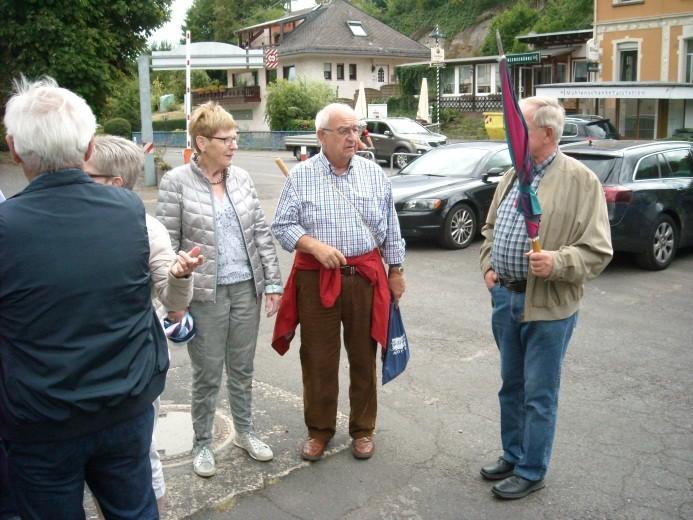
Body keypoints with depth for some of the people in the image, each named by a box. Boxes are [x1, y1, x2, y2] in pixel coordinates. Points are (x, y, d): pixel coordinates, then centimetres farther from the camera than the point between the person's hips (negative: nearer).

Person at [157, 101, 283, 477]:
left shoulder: (241, 178, 4)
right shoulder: (176, 182, -8)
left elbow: (261, 232, 7)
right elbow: (167, 244, -8)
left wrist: (272, 282, 3)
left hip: (246, 288, 4)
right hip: (204, 294, -4)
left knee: (242, 368, 17)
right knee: (207, 374, 8)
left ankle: (244, 432, 35)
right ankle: (202, 444, 27)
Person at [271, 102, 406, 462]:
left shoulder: (374, 173, 6)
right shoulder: (301, 176, -1)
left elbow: (390, 227, 11)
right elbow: (281, 226, -2)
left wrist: (396, 269, 11)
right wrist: (316, 246, -17)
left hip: (366, 276, 2)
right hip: (317, 278, -1)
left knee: (363, 356, 10)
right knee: (318, 358, 7)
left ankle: (363, 429, 27)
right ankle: (319, 428, 25)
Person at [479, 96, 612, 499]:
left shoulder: (581, 181, -11)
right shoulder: (511, 176, 9)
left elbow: (598, 250, -13)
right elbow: (491, 230, 21)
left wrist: (557, 263, -28)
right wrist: (489, 266, 6)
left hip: (547, 305, -6)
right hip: (505, 297, 7)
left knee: (538, 395, 5)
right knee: (512, 386, 19)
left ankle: (531, 472, 21)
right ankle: (512, 455, 36)